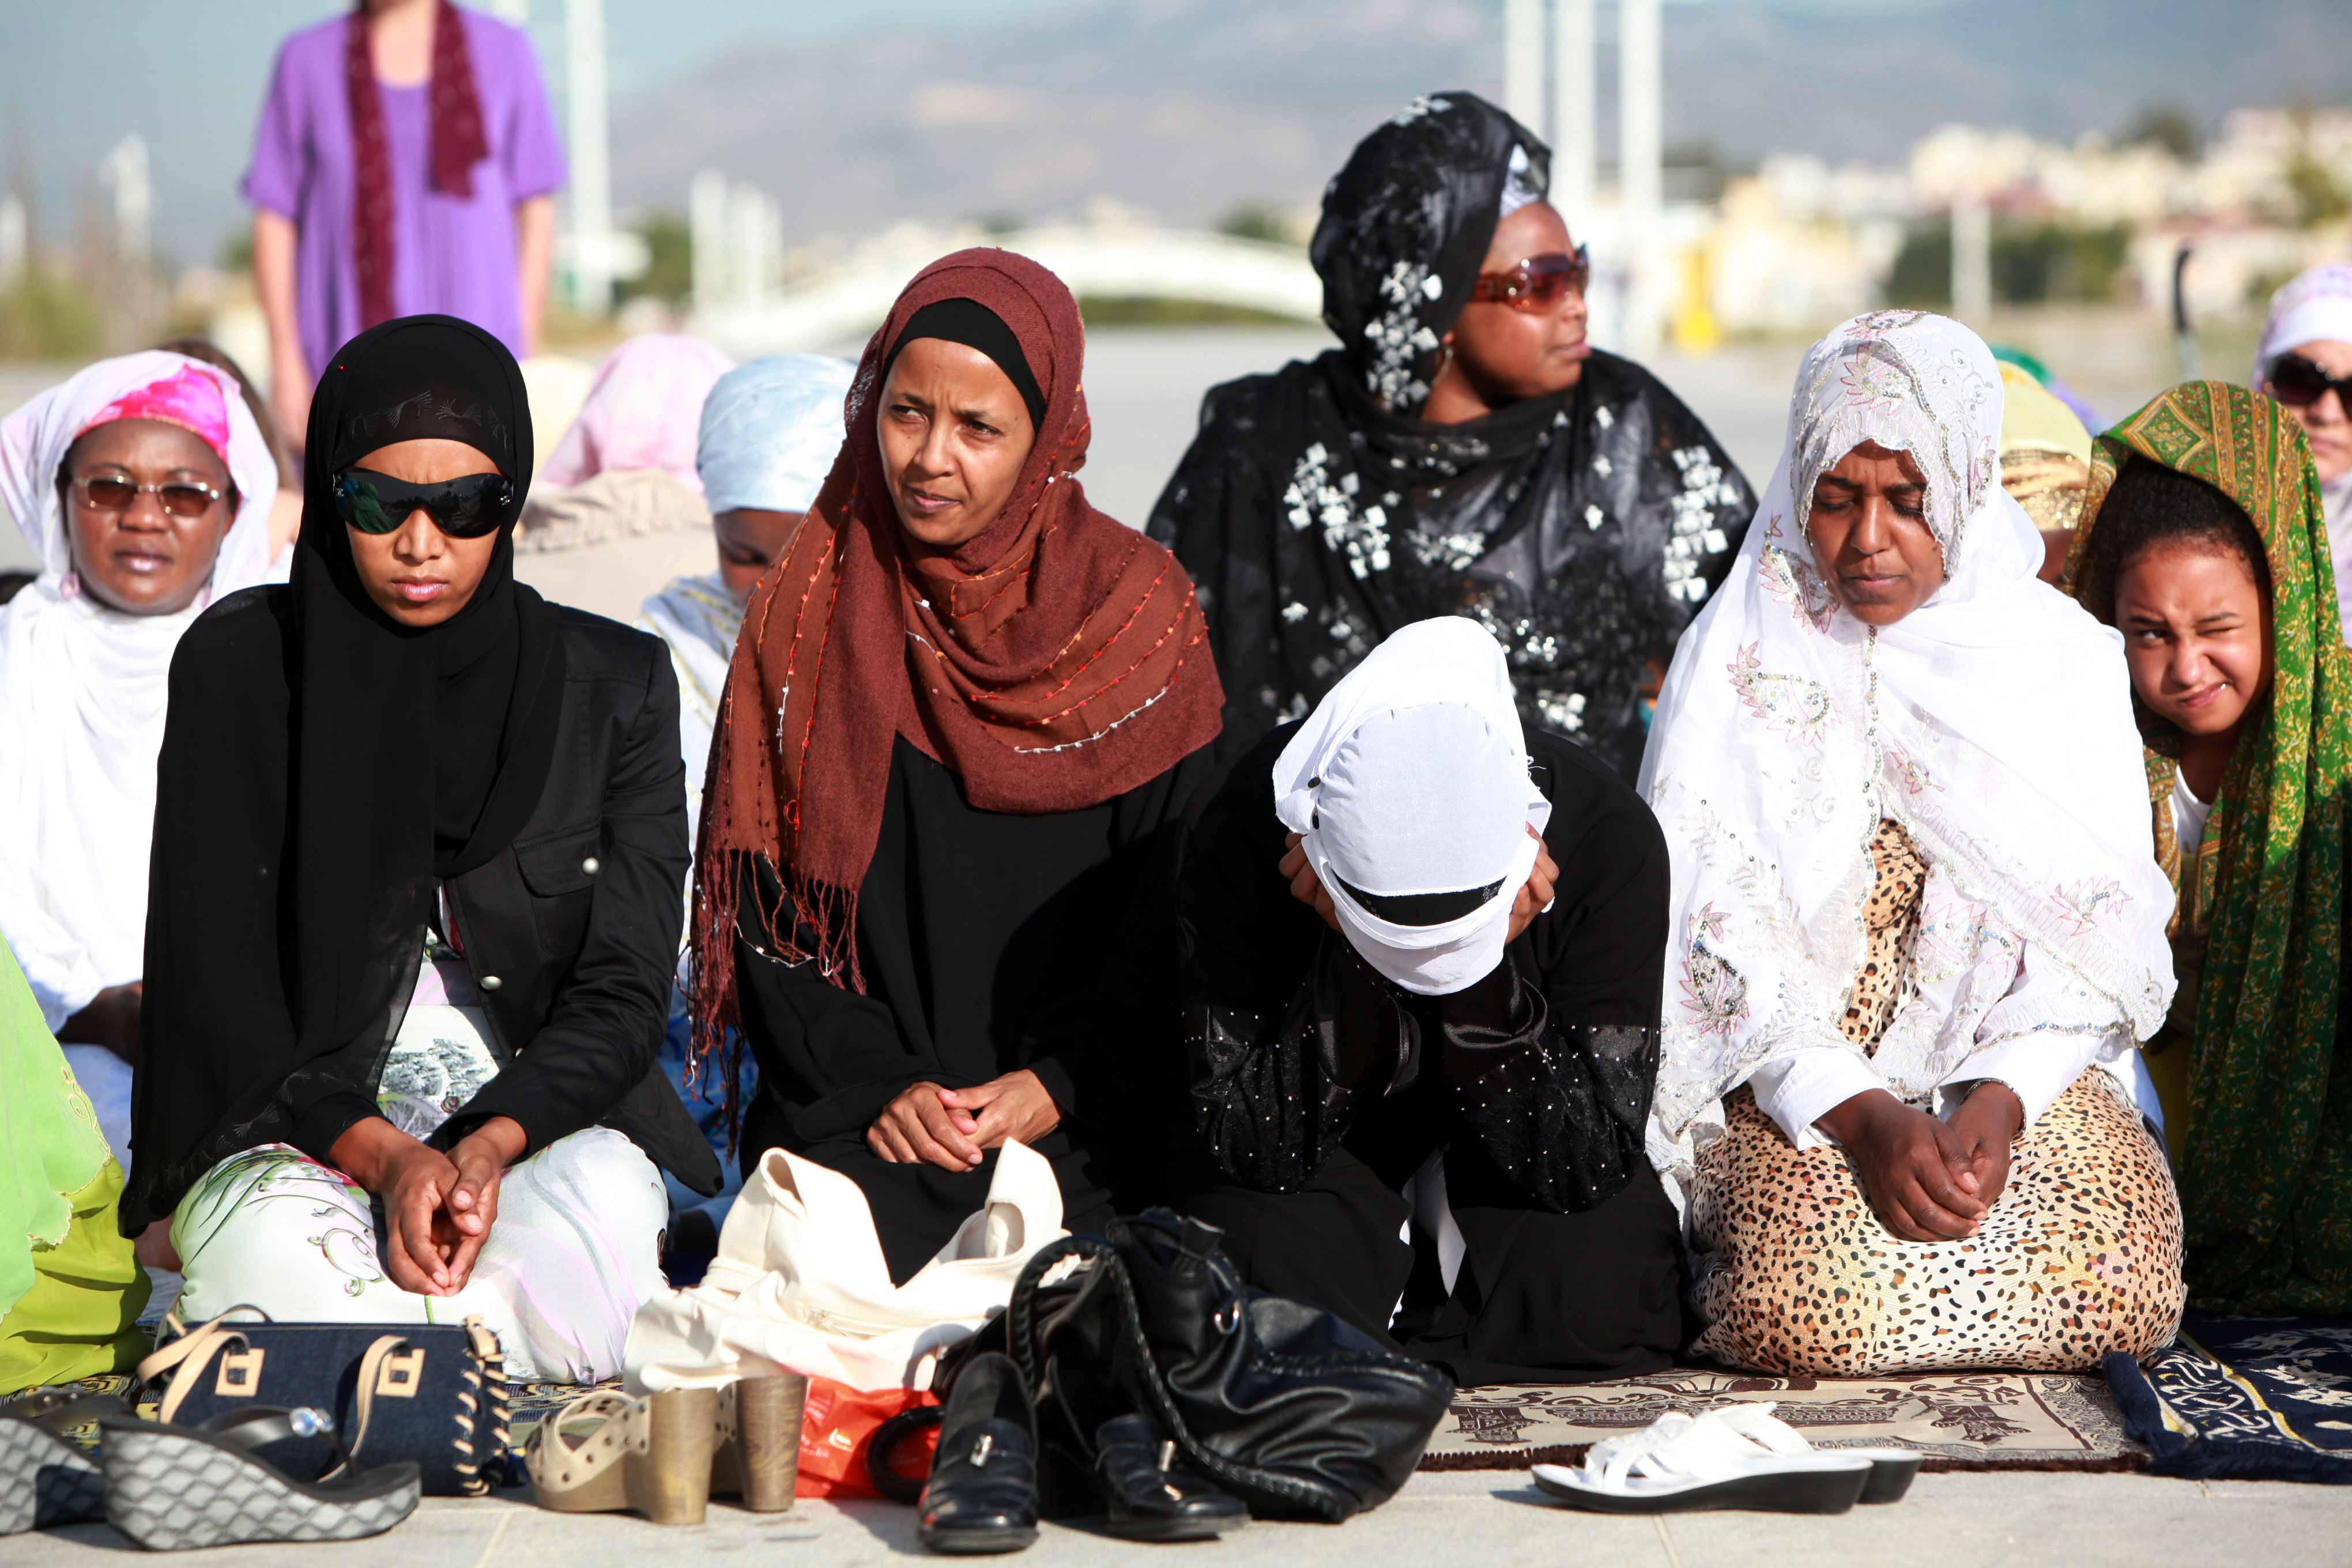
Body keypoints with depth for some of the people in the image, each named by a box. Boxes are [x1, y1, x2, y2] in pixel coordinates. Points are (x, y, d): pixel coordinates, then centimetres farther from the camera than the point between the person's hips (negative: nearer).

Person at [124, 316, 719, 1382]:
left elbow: (624, 991, 0)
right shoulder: (241, 663, 2)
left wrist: (490, 1144, -21)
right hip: (293, 1129, 0)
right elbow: (215, 973, -2)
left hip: (545, 1121, 1)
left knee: (600, 1213, -35)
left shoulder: (614, 684, 4)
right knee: (270, 1246, -36)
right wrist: (379, 1153, -19)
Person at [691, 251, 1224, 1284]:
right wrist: (879, 1083, -10)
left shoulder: (1141, 613, 4)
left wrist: (1060, 1084, -10)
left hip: (1076, 1113, 0)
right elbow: (770, 901, 3)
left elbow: (1177, 906, 3)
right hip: (855, 1114, 1)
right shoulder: (810, 614, 6)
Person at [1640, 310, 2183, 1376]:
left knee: (2118, 1282, -26)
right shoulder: (1738, 661, 1)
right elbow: (1716, 942, -6)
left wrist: (2000, 1100, -18)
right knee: (1817, 1296, -31)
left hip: (2025, 1074, 2)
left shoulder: (2065, 660, 5)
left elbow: (2094, 936, 0)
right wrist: (1861, 1114, -20)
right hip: (1789, 1082, -2)